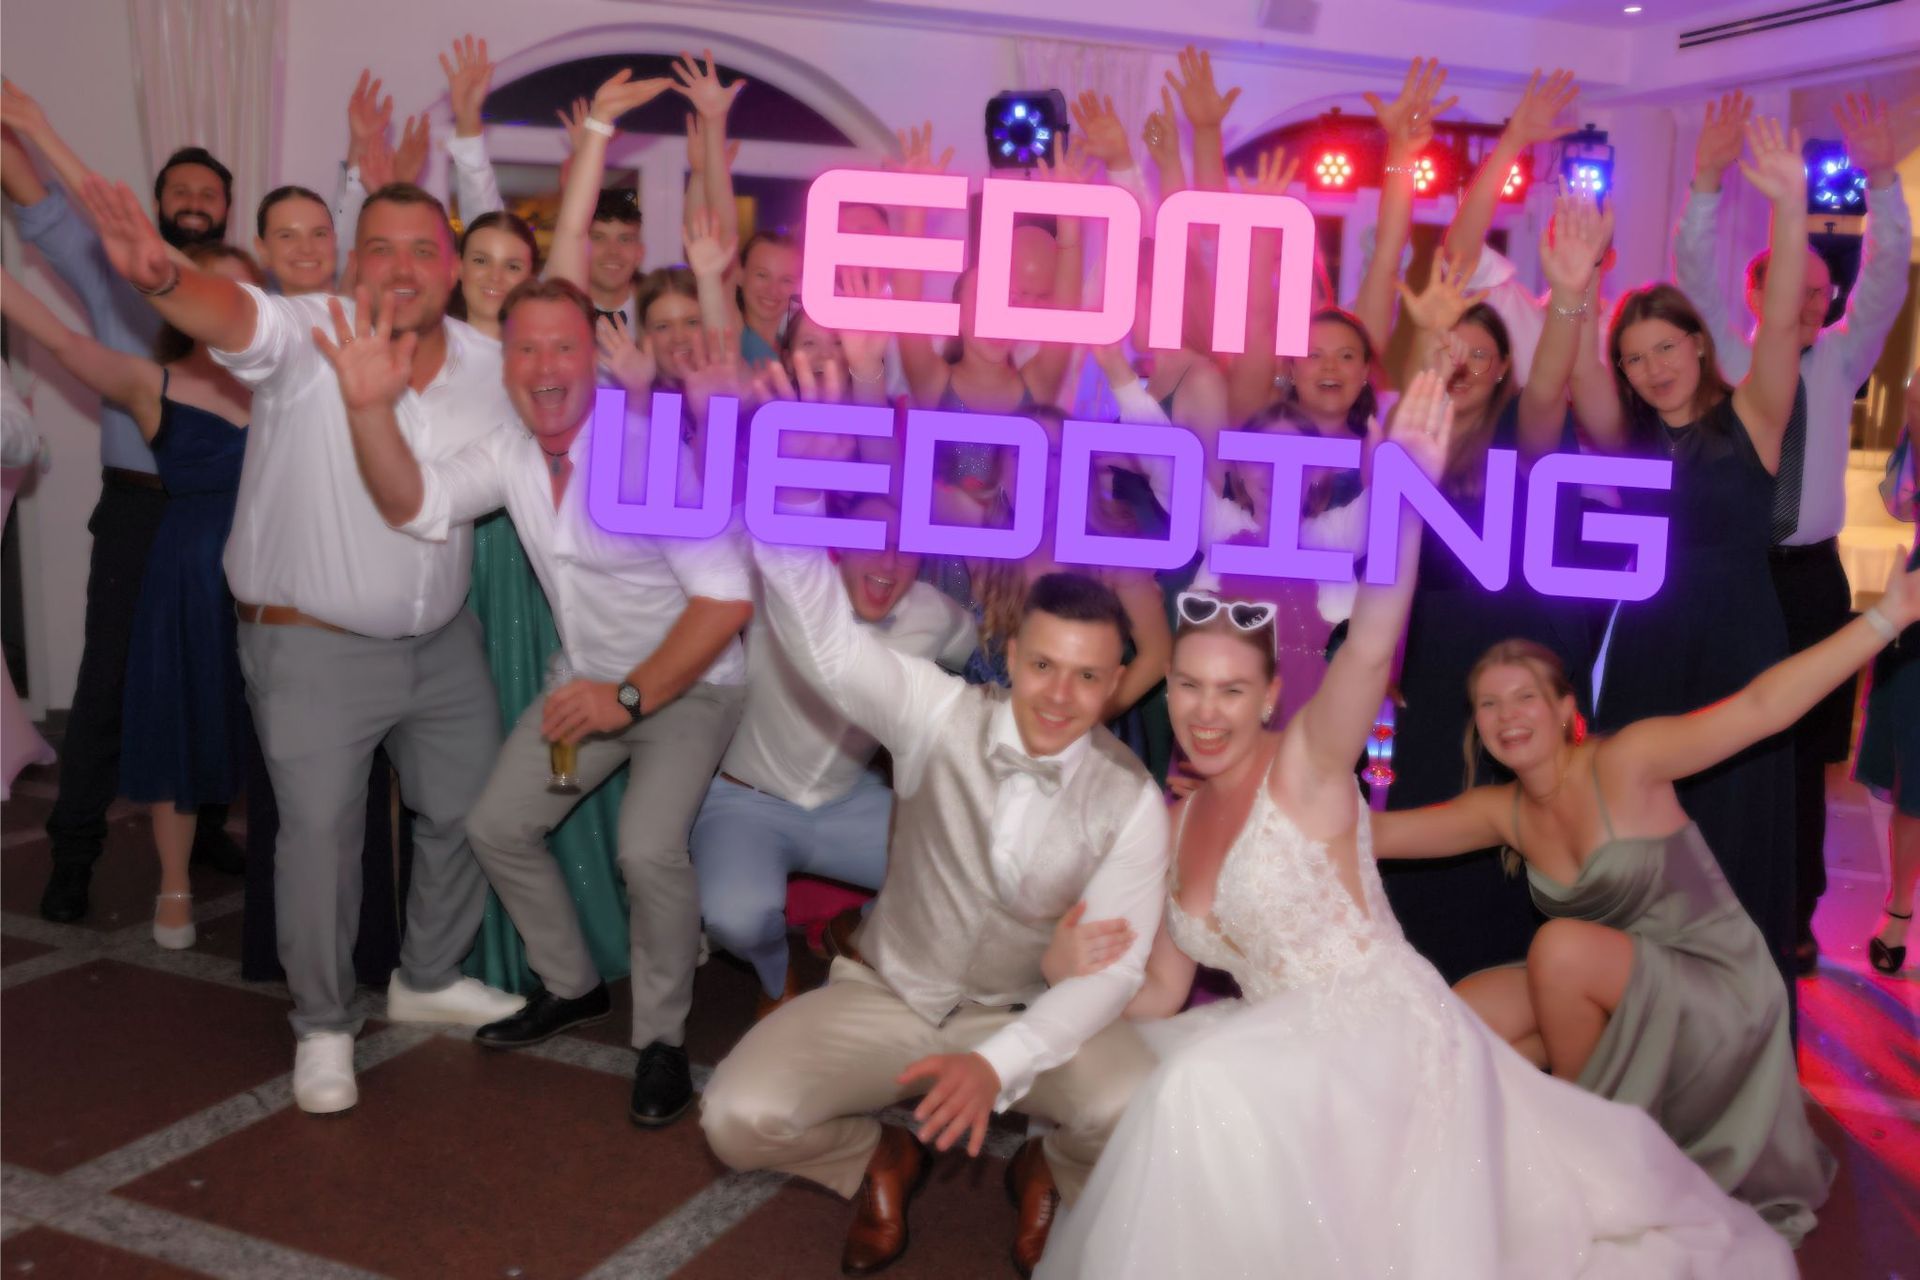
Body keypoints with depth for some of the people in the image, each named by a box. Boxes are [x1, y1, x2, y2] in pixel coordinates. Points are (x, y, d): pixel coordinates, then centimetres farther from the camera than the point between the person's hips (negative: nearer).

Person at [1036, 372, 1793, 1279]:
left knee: (1212, 1089, -30)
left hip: (1388, 1036, -8)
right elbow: (1162, 990, 14)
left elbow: (1369, 650, -31)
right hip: (1294, 1059, 8)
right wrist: (1079, 975, -6)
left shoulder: (1306, 764, -10)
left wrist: (1407, 498, -45)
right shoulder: (1177, 821, 8)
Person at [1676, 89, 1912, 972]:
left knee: (1804, 754, 6)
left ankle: (1794, 917, 15)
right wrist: (1709, 177, -19)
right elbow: (1694, 271, -7)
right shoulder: (1729, 358, 5)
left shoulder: (1837, 363, 12)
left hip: (1811, 576, 3)